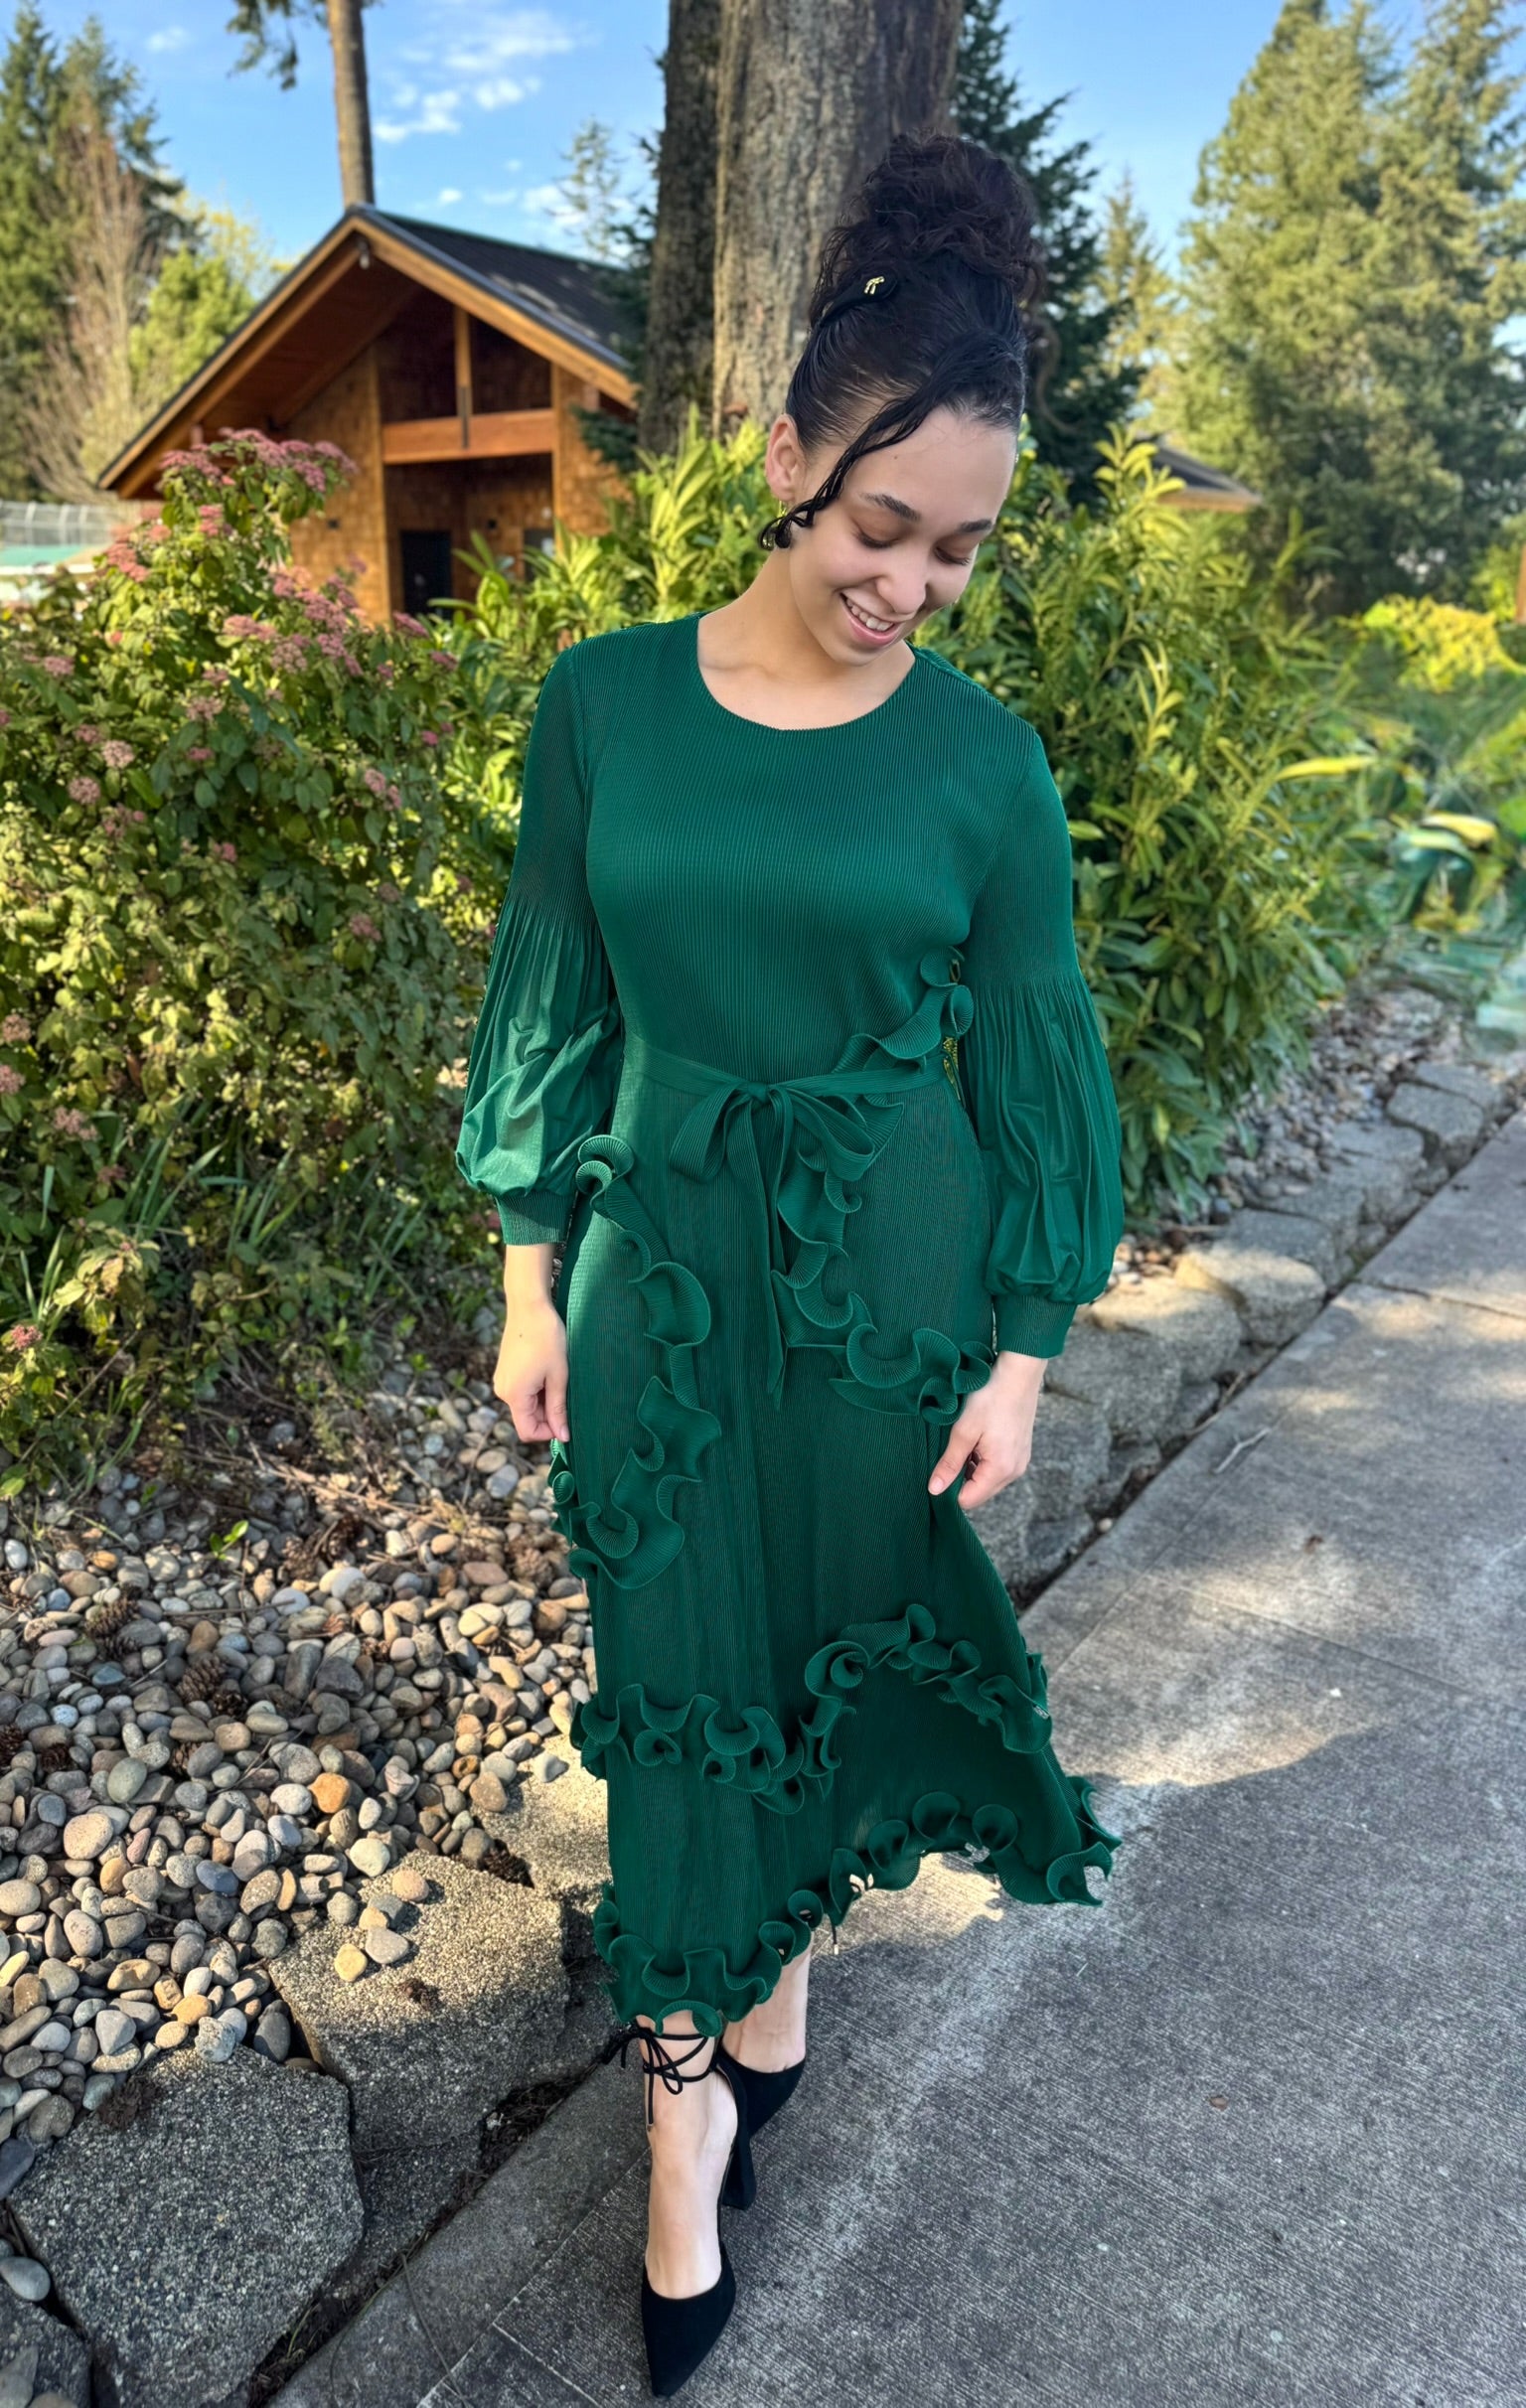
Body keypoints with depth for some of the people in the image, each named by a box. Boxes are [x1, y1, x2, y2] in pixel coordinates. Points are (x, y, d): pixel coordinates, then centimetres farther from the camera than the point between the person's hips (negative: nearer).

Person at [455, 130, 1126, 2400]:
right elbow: (553, 999, 2)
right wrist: (532, 1275, 2)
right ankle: (691, 2093, 28)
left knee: (844, 1635, 15)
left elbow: (1030, 1064, -1)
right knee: (681, 1668, 8)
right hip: (662, 1258, 1)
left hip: (888, 1276, 0)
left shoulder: (985, 761, -6)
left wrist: (1021, 1351, -1)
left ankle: (781, 1960, 44)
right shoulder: (606, 703, -4)